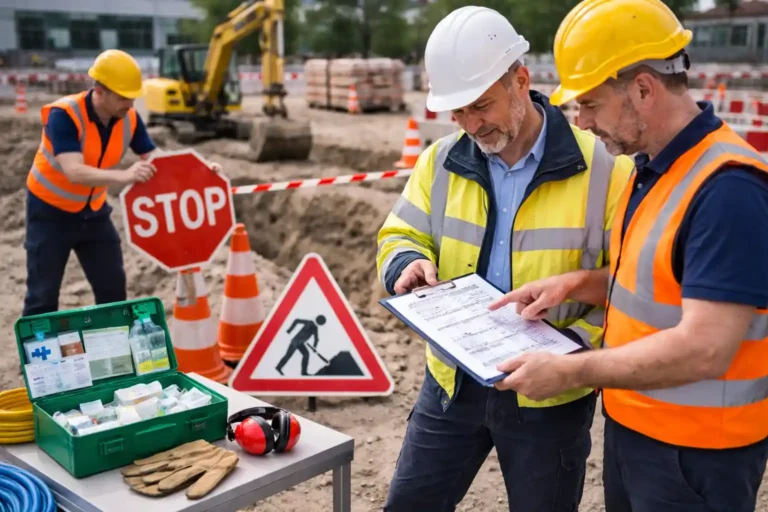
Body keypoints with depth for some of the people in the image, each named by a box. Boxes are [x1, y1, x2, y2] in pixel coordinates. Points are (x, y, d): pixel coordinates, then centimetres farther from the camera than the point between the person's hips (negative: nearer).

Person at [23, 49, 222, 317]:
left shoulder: (129, 118, -12)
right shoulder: (63, 115, -29)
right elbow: (74, 172, -41)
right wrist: (124, 176, -57)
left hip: (93, 211, 5)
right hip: (51, 212, -5)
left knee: (113, 286, 9)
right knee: (43, 295, -1)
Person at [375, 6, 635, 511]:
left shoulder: (601, 168, -14)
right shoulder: (442, 160, -1)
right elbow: (400, 236, 6)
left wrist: (574, 345, -23)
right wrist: (409, 264, -17)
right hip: (451, 380, 4)